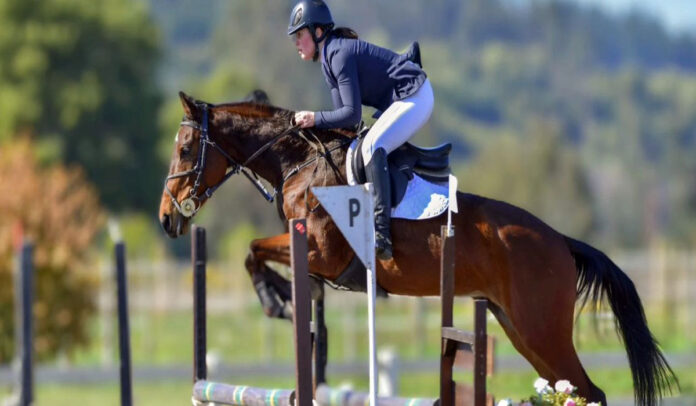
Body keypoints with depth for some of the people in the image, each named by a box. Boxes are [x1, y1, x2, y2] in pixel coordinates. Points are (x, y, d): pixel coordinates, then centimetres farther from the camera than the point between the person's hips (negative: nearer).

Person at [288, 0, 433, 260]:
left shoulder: (339, 55, -19)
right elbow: (343, 113, 11)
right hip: (402, 101, 11)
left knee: (371, 146, -27)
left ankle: (381, 235, -35)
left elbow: (352, 114, -24)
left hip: (415, 98, -11)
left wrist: (315, 119, -18)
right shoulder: (330, 57, 12)